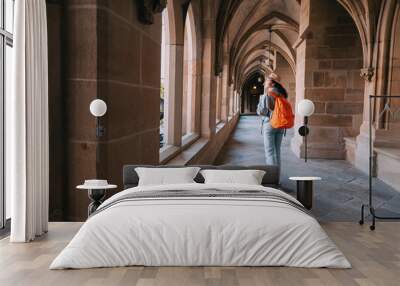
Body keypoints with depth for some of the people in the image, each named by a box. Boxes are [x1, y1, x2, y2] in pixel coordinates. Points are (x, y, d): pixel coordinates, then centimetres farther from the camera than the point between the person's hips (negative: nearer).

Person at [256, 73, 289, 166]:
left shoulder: (266, 95, -11)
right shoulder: (281, 95, 6)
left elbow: (261, 111, -10)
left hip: (269, 124, -6)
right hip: (280, 126, 6)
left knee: (269, 152, -2)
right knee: (277, 151, 13)